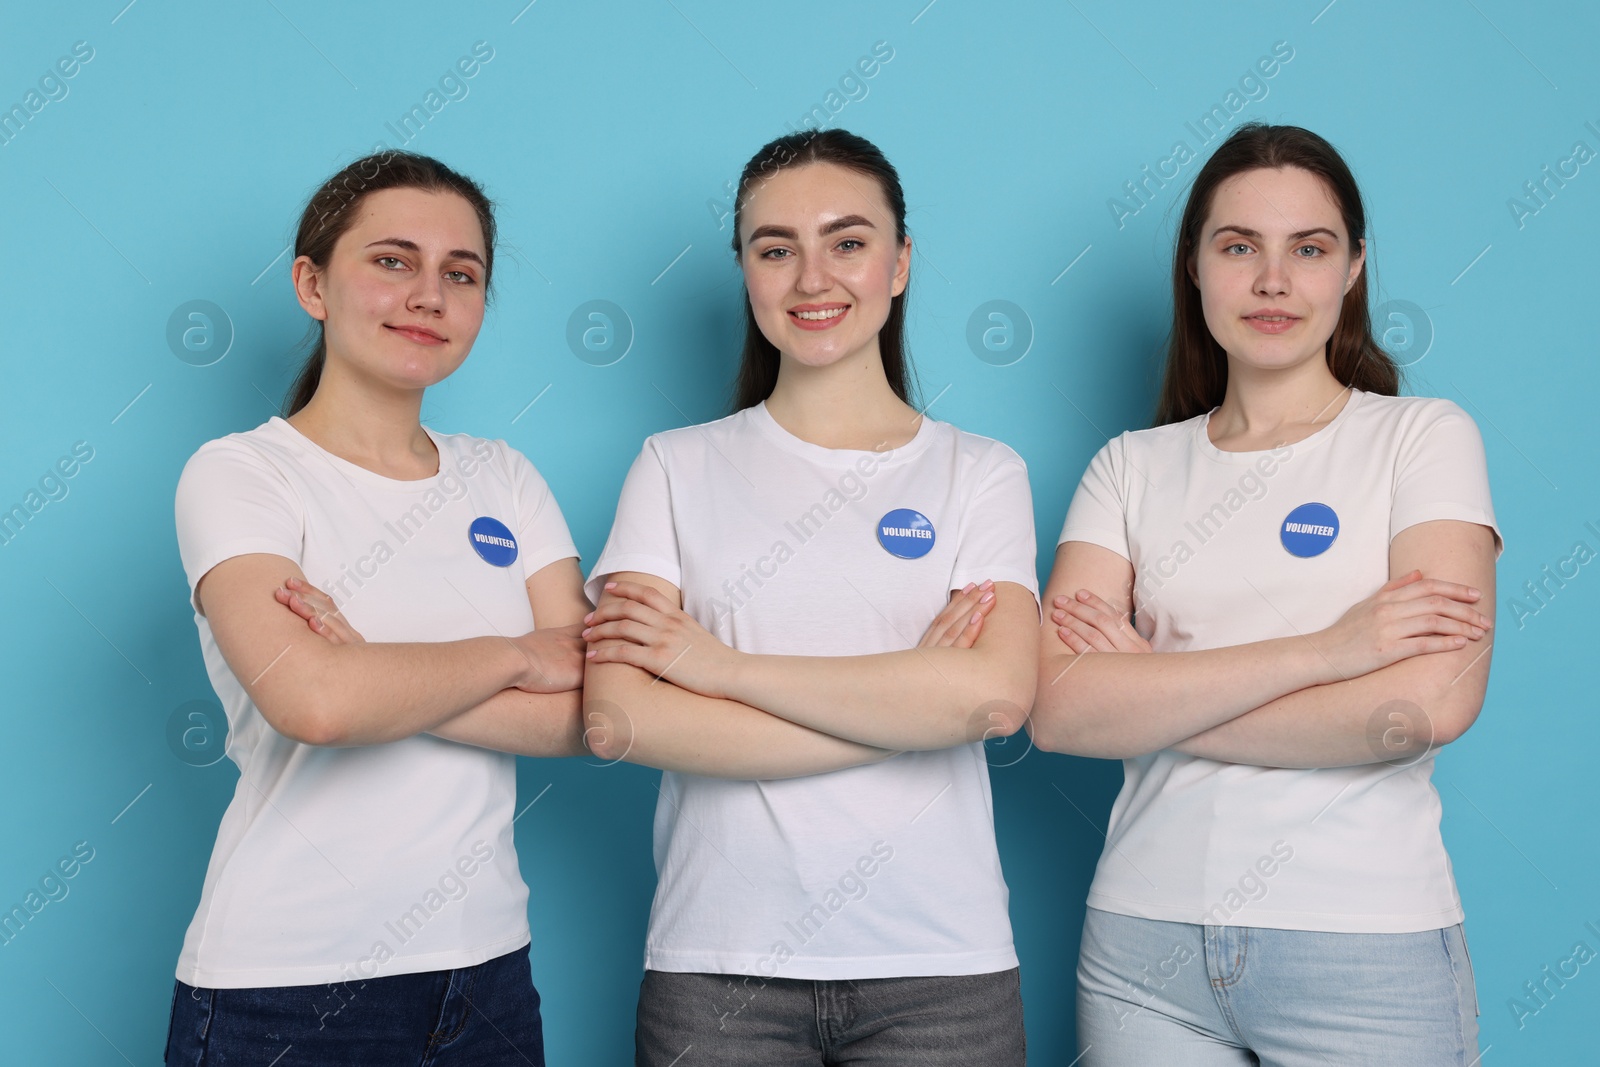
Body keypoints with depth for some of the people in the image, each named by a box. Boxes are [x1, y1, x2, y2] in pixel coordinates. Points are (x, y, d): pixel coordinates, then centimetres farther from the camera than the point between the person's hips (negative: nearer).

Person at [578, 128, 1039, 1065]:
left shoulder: (981, 473, 5)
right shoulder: (677, 468, 4)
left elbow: (998, 695, -13)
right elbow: (618, 720, -9)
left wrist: (723, 666, -12)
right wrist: (906, 702, -11)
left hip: (941, 966, 0)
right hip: (719, 969, 0)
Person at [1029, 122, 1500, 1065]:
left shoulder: (1425, 436, 0)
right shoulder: (1132, 466, 6)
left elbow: (1433, 700, -15)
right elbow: (1059, 709, -9)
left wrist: (1151, 702, -8)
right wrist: (1321, 649, -16)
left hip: (1366, 950, -2)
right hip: (1145, 942, 2)